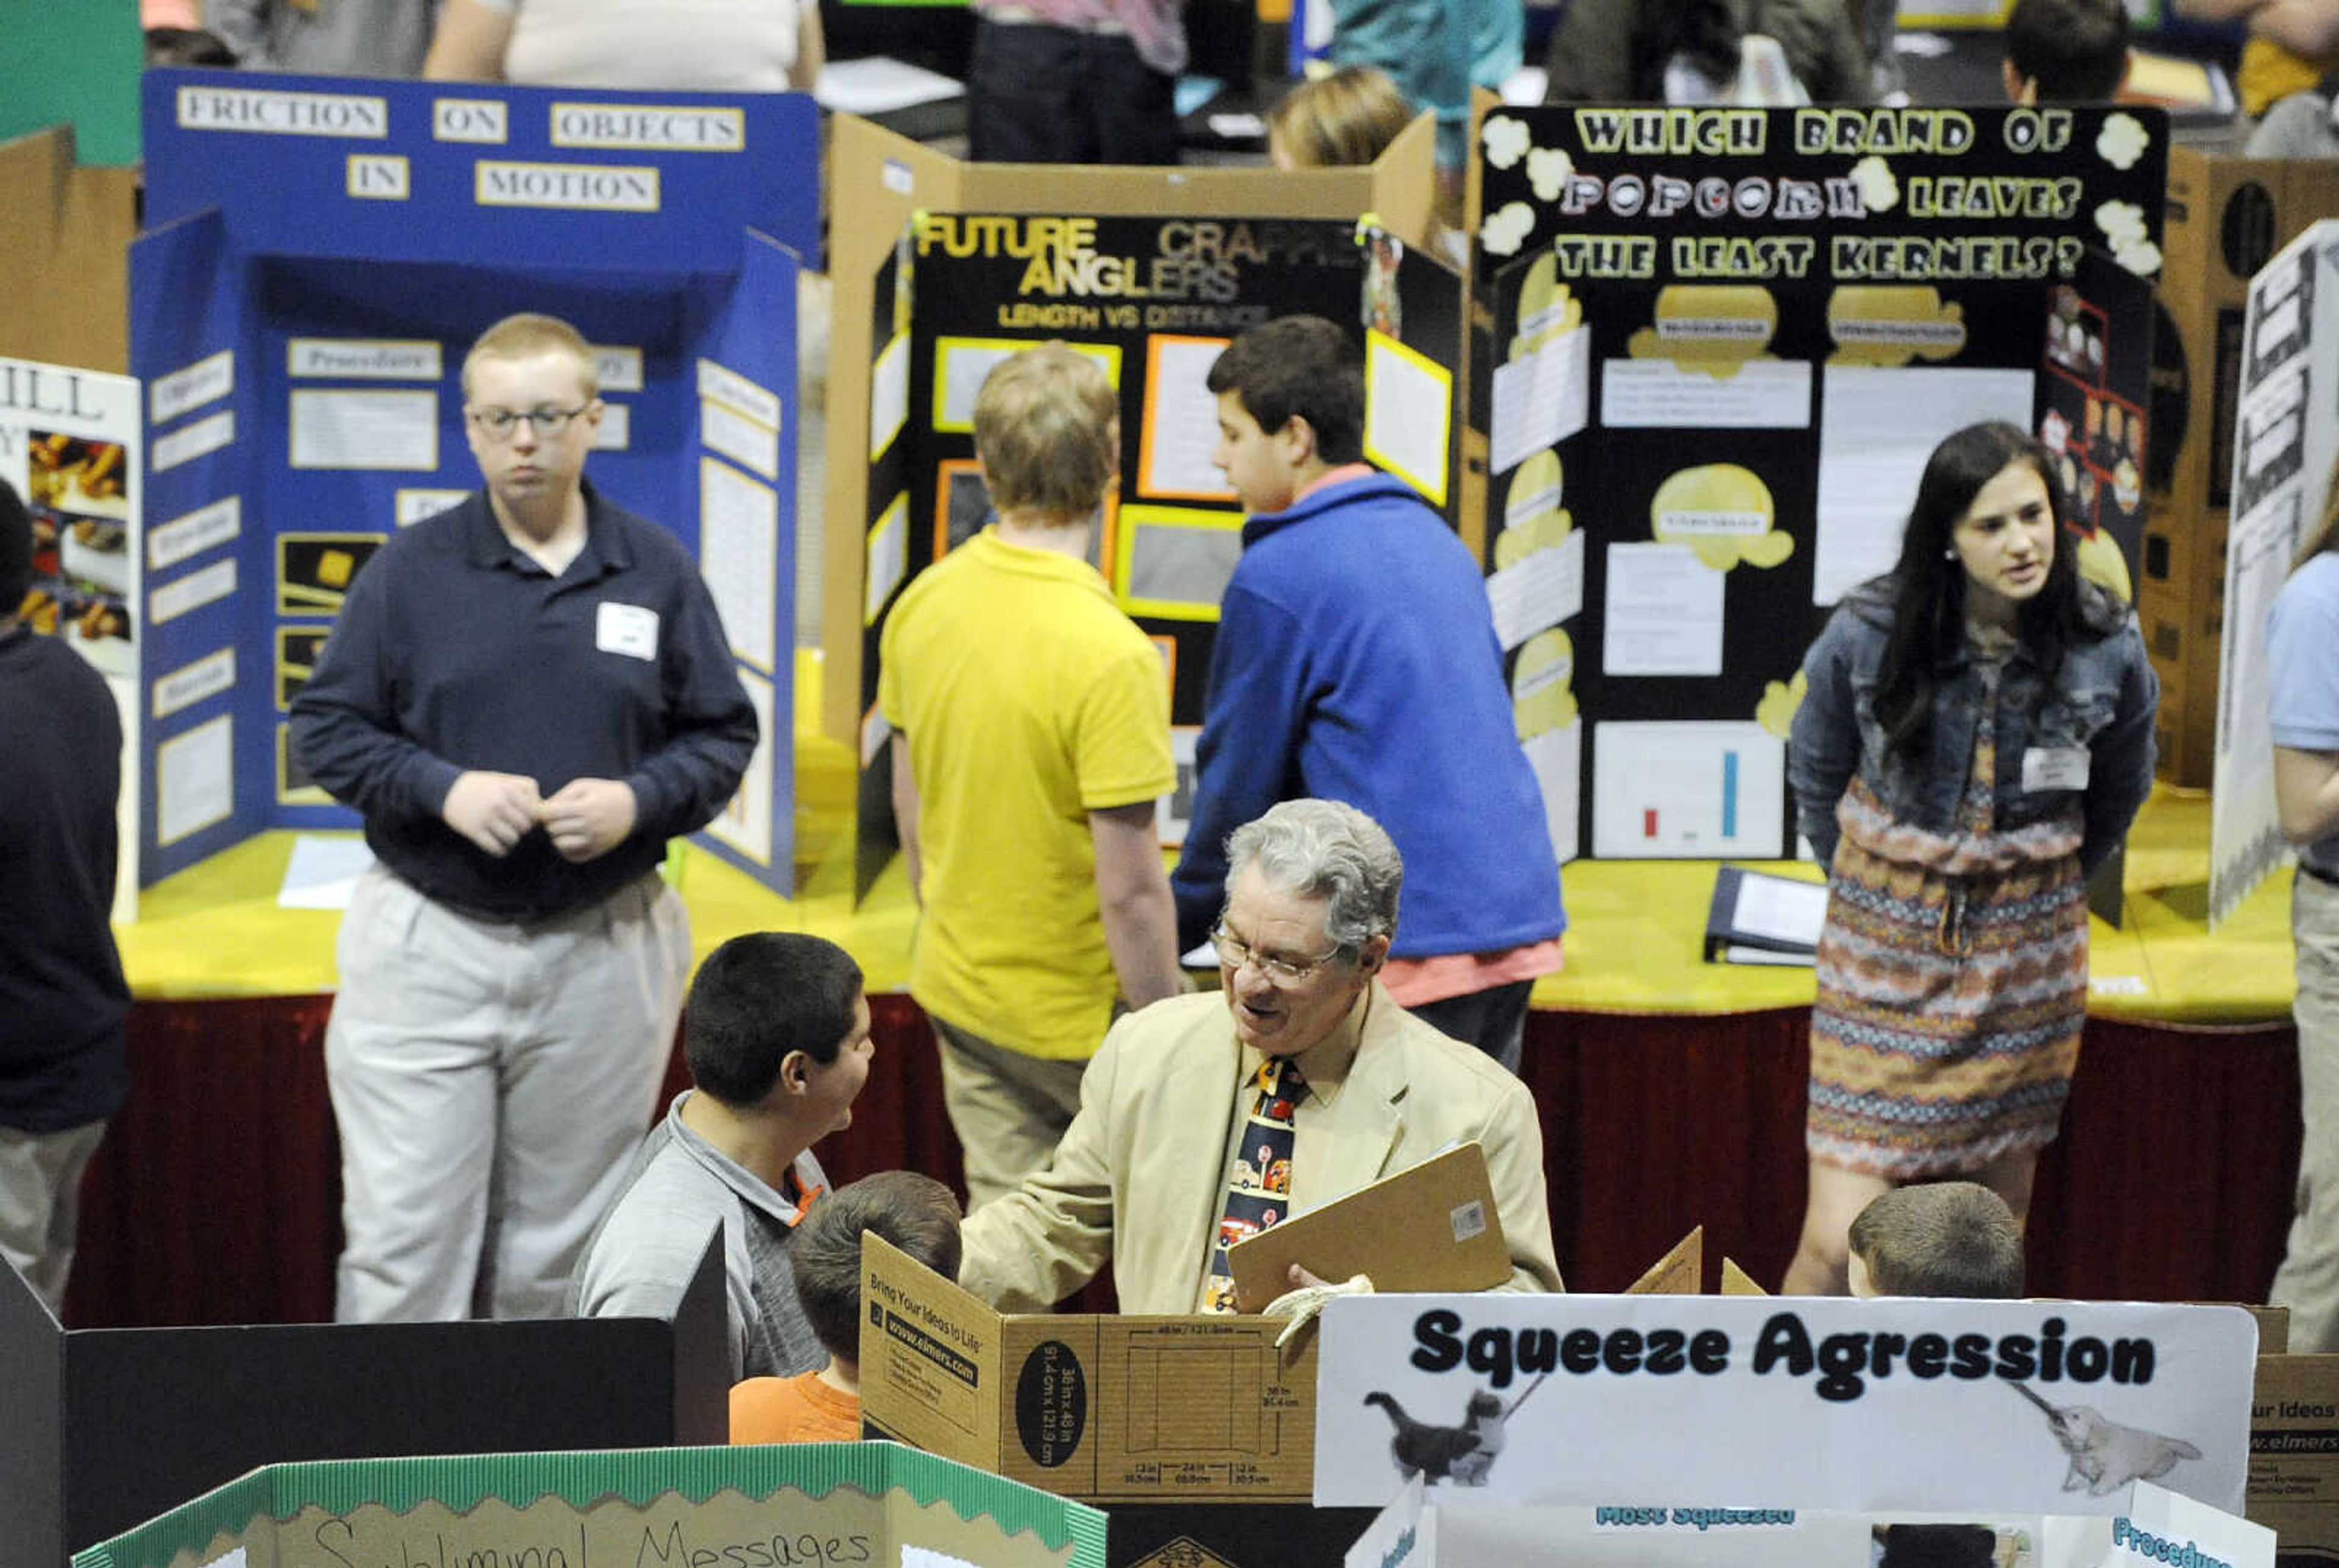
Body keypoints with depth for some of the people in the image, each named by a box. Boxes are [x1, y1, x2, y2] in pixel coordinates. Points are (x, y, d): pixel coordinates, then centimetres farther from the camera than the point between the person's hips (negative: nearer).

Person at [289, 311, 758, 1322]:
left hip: (600, 951, 1)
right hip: (426, 947, -1)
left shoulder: (658, 573, 5)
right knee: (402, 1239, -6)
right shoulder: (409, 570, 2)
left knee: (560, 1250, 8)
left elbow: (724, 737, 8)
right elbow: (326, 728, 2)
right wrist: (443, 789, -14)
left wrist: (639, 802, -11)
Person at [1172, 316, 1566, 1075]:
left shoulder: (1277, 575, -8)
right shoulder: (1434, 538, 18)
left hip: (1412, 940, -8)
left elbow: (1241, 777, 0)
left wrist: (1183, 919, 15)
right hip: (1520, 914, 8)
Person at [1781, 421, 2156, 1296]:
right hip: (1885, 955, -2)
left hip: (2026, 948, 2)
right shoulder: (1869, 636, -11)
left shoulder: (2106, 651, -7)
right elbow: (1815, 778, 9)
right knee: (1839, 1240, -9)